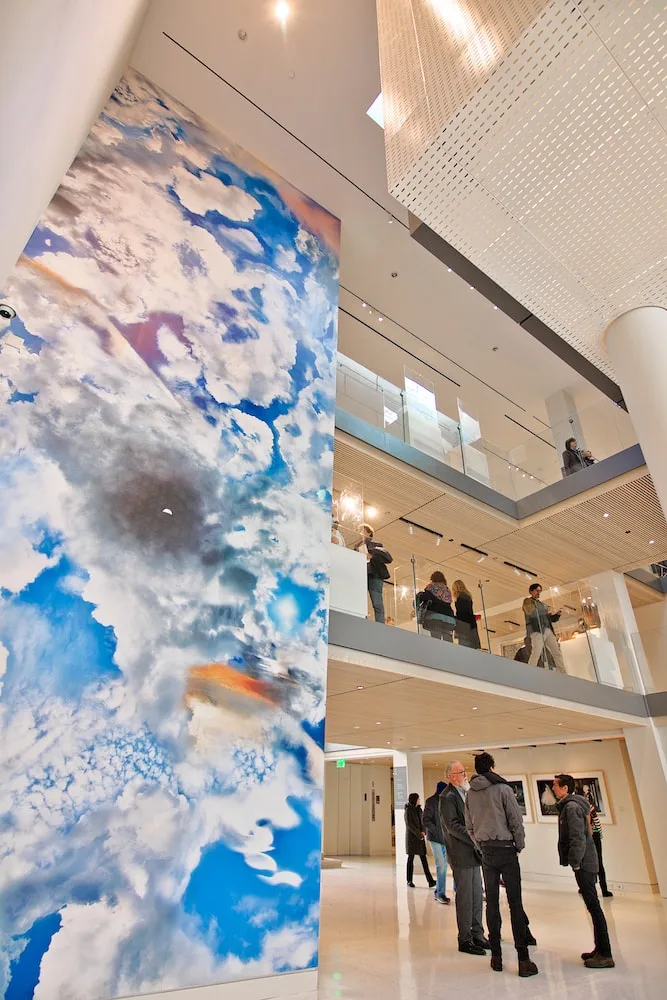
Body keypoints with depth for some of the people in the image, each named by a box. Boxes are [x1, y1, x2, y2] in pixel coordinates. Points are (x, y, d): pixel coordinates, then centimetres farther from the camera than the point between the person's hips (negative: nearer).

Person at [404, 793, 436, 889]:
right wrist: (419, 834, -12)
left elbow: (422, 821, 11)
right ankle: (409, 881, 13)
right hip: (411, 837, -5)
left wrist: (423, 832, -7)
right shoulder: (408, 810, -9)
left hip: (420, 837, 5)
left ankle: (430, 881, -5)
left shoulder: (419, 809, 11)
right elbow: (409, 824, -13)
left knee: (424, 858, -1)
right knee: (411, 858, 2)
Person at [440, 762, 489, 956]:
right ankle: (465, 940, 14)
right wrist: (475, 839, -21)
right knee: (465, 898, 2)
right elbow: (452, 826, -20)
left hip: (473, 853, 8)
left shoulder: (465, 794, 13)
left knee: (476, 896, 14)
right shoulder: (448, 796, -15)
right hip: (461, 855, -8)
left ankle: (477, 936, 26)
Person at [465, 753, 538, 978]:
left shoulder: (470, 793, 5)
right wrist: (519, 845, 4)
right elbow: (516, 820, -9)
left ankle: (496, 955, 14)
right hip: (505, 848, -4)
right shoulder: (502, 788, -10)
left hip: (486, 851, 4)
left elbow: (469, 825, 8)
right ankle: (523, 959, 3)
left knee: (492, 902, 10)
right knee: (515, 902, 1)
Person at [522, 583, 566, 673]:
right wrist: (547, 612, -9)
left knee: (557, 653, -2)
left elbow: (551, 619, 25)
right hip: (536, 630, -7)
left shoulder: (542, 604, 28)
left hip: (548, 630, 7)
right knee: (536, 653, -19)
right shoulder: (527, 601, 10)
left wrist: (557, 614, 5)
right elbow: (532, 613, -9)